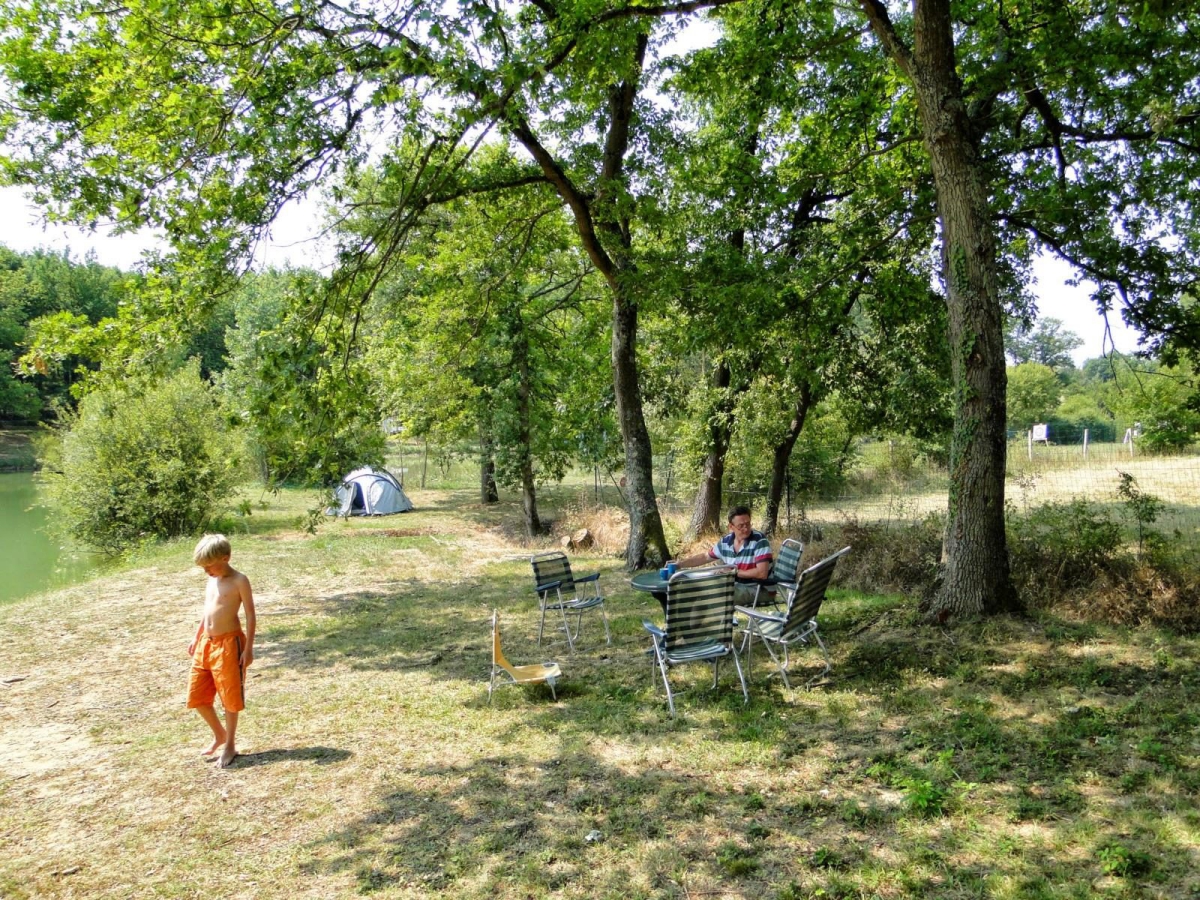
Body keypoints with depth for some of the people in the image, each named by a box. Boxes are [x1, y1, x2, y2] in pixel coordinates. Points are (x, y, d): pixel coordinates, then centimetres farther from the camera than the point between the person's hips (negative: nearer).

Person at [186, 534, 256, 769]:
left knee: (230, 697, 3)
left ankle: (230, 745, 19)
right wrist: (196, 638, 20)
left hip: (228, 643, -8)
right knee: (196, 696, 11)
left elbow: (250, 615, -11)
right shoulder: (211, 581, 10)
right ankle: (219, 734, 32)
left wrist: (248, 648, -14)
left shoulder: (239, 581, -12)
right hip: (206, 643, 8)